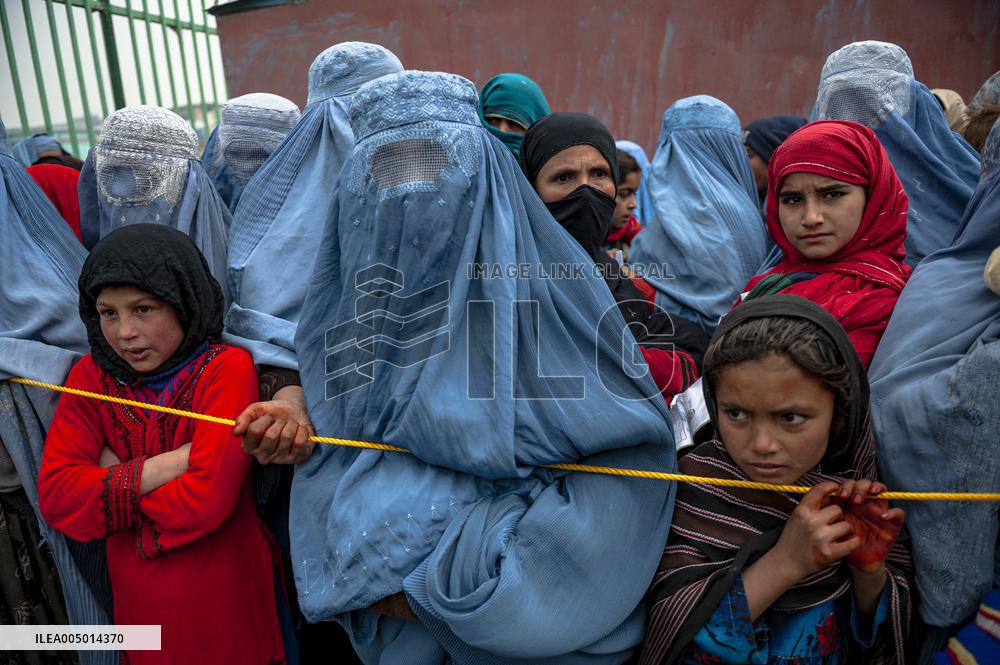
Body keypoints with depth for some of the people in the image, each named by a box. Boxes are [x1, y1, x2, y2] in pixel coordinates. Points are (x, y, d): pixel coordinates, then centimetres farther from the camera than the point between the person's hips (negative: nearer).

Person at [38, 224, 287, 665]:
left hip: (227, 604, -3)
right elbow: (54, 497, -12)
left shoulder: (226, 368, -17)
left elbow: (208, 500, -25)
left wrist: (112, 479, -12)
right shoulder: (92, 376, -3)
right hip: (139, 606, 4)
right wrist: (177, 459, -22)